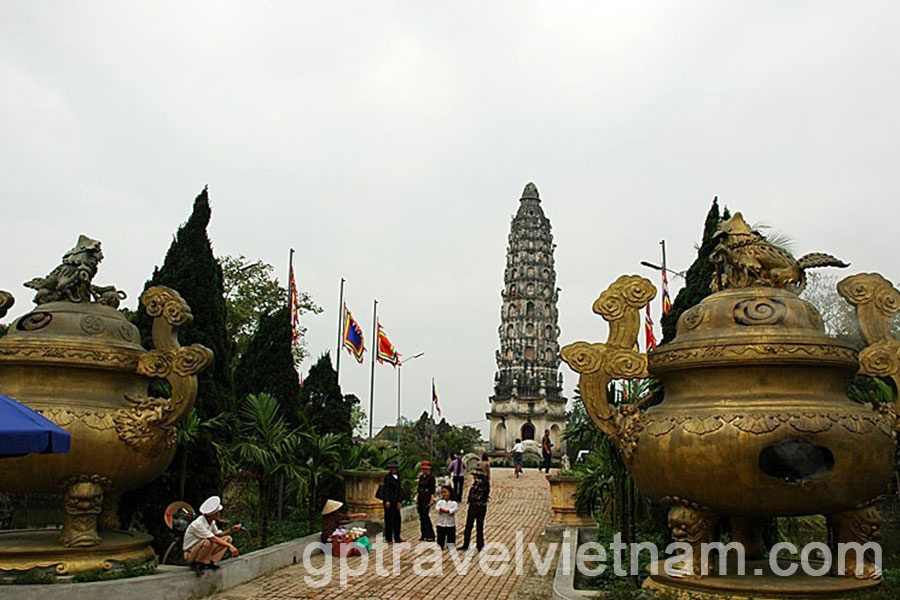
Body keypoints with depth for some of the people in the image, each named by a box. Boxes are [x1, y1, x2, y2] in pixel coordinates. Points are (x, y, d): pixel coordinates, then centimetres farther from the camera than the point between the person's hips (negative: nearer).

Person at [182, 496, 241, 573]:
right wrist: (230, 546, -35)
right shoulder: (198, 524, -27)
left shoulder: (212, 522, 0)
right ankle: (199, 564, -16)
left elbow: (218, 534, 3)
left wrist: (231, 529, -13)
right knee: (207, 542, -38)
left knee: (227, 538, -2)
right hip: (190, 555, -8)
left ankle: (212, 561, -6)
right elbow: (213, 539, -32)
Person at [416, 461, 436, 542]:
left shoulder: (431, 477, -6)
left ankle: (430, 536, -8)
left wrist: (432, 499, -16)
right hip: (421, 497, 7)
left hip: (427, 498, -7)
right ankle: (423, 535, 14)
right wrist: (417, 498, 12)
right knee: (421, 517, 7)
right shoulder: (421, 477, 15)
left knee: (425, 515, -12)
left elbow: (432, 490, -11)